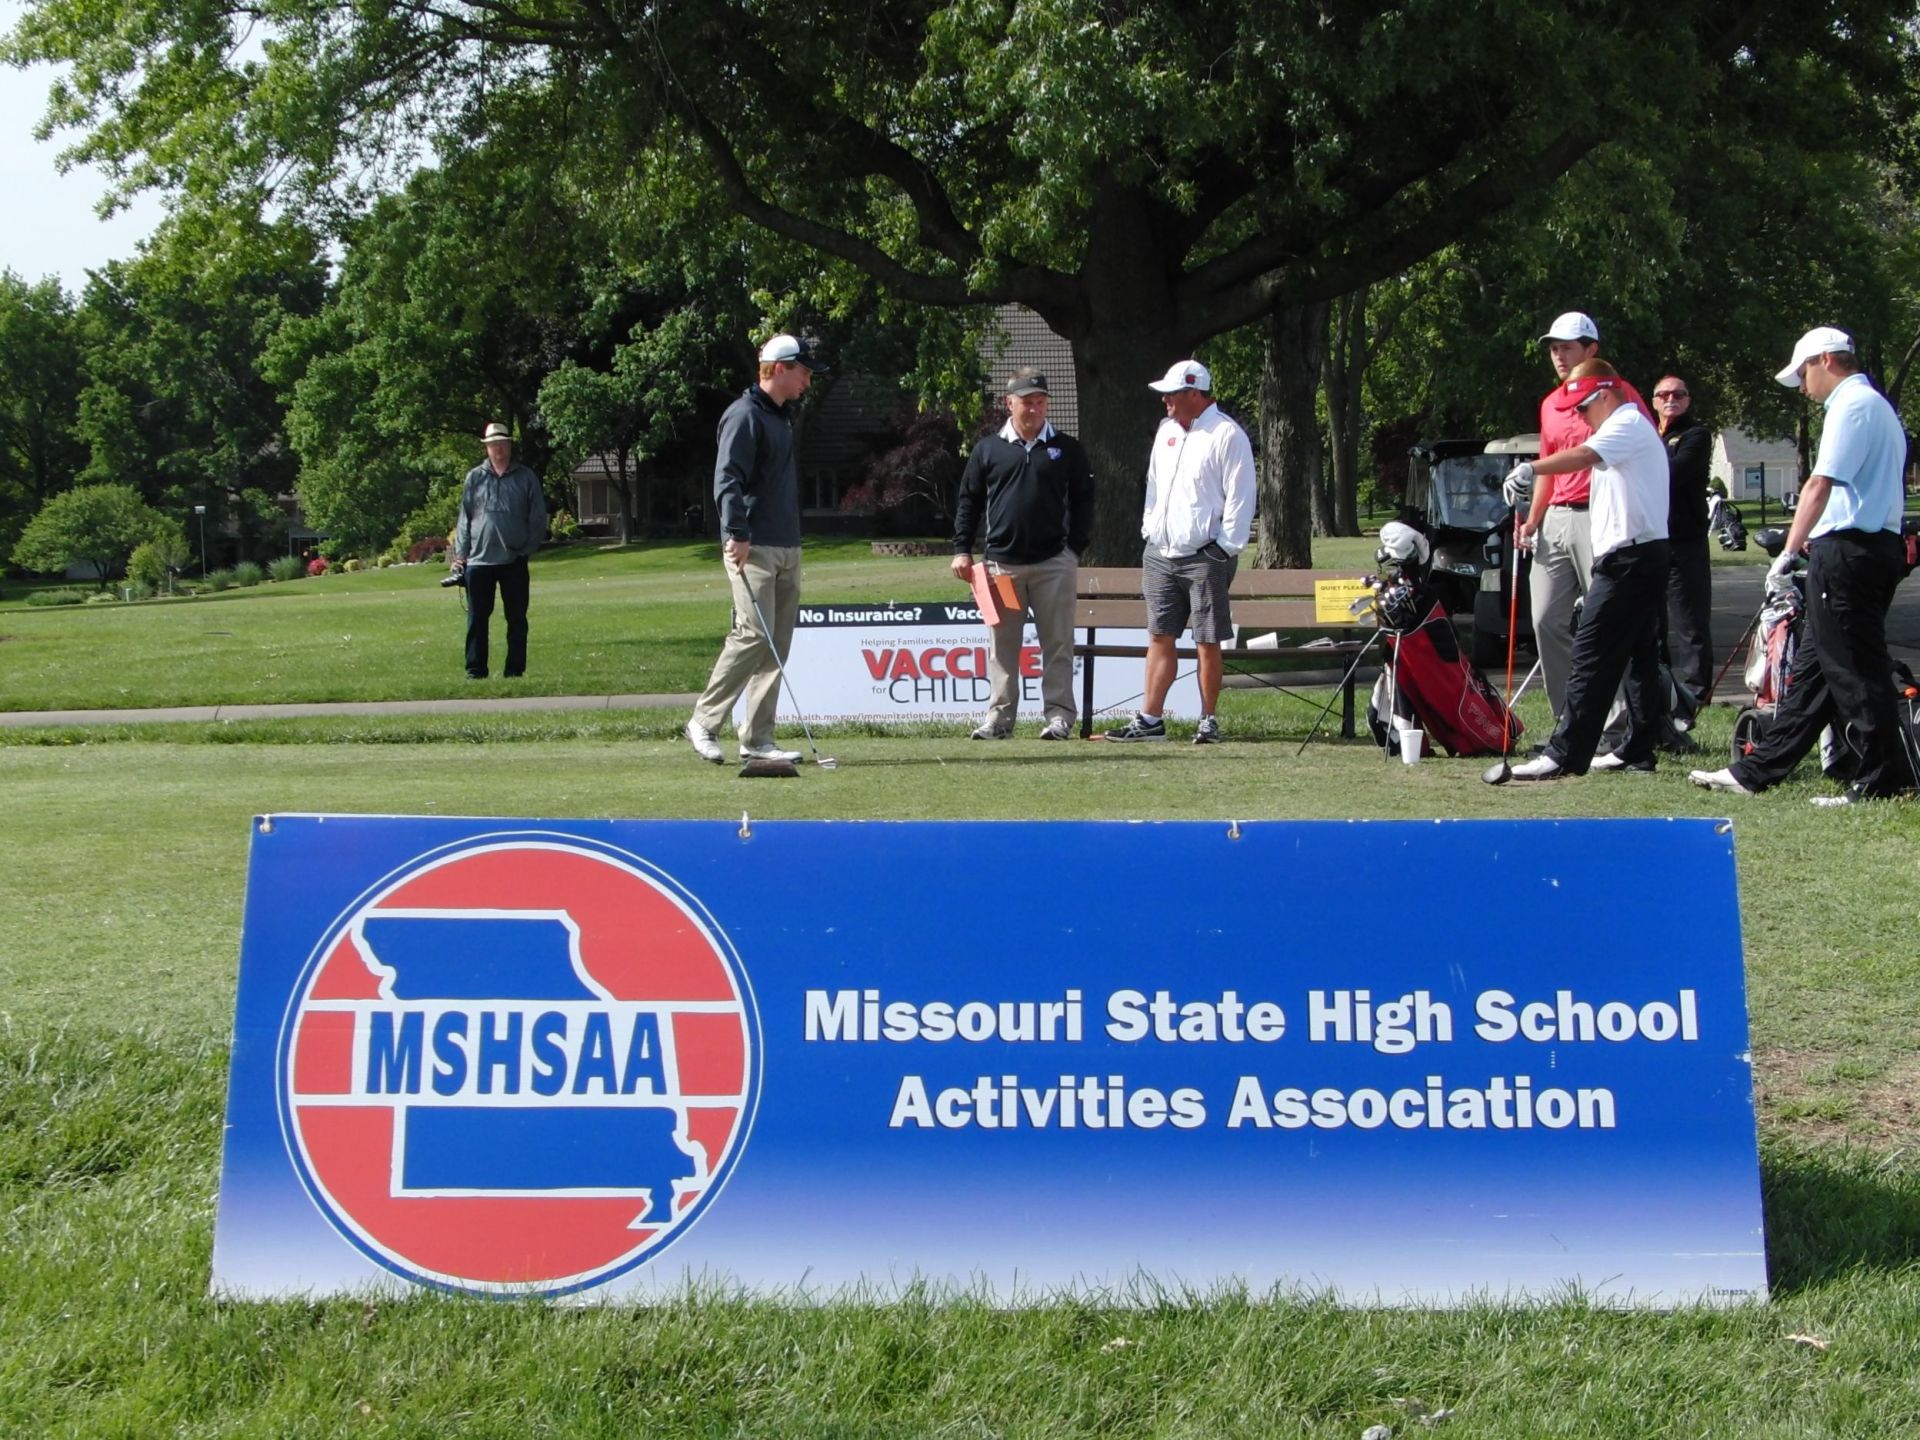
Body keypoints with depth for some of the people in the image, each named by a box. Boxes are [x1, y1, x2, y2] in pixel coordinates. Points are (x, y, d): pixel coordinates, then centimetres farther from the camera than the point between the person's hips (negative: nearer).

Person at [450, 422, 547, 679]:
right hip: (478, 561, 0)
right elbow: (464, 519, 7)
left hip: (514, 561, 0)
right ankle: (475, 670, 7)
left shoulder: (526, 478, 4)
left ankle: (515, 670, 9)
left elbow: (538, 518, 5)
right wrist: (460, 555, 1)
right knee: (477, 619, 3)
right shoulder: (474, 478, 6)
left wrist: (528, 548, -4)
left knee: (517, 618, 3)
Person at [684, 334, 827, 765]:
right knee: (753, 635, -14)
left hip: (787, 548, 9)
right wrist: (737, 534, -26)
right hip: (753, 548, -9)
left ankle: (757, 738, 8)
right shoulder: (745, 415, -8)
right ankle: (704, 721, -2)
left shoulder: (783, 417, 21)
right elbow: (727, 479, -18)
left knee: (777, 645, 5)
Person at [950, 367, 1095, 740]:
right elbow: (968, 501, 11)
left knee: (1057, 645, 0)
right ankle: (999, 717, 8)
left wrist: (1075, 548, 1)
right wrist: (962, 550, 5)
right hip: (1001, 562, 1)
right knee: (1003, 646, 4)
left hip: (1053, 562, -1)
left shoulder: (1066, 449, 6)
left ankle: (1059, 716, 4)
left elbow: (1083, 501, 9)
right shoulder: (988, 448, 8)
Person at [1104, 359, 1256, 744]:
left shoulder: (1227, 436, -9)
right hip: (1160, 553, 7)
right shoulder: (1167, 430, 15)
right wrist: (1149, 530, 16)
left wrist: (1226, 549, -14)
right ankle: (1150, 720, 9)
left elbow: (1240, 497, -11)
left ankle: (1208, 721, 8)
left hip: (1205, 557, -7)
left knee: (1208, 642, -1)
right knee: (1159, 637, 6)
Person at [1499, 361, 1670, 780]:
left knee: (1590, 657, -13)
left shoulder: (1629, 424, -11)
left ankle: (1565, 755, -16)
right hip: (1643, 556, 11)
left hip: (1629, 555, -11)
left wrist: (1531, 469, -46)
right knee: (1640, 655, 11)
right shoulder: (1631, 428, 23)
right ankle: (1638, 749, 15)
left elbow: (1583, 456, -31)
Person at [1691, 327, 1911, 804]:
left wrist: (1790, 551, -18)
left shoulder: (1852, 405, -11)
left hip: (1848, 550, -11)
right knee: (1813, 666, 11)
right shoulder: (1876, 406, 21)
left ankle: (1882, 778, -2)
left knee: (1854, 670, -6)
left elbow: (1821, 483, -19)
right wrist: (1812, 542, 17)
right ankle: (1758, 770, 16)